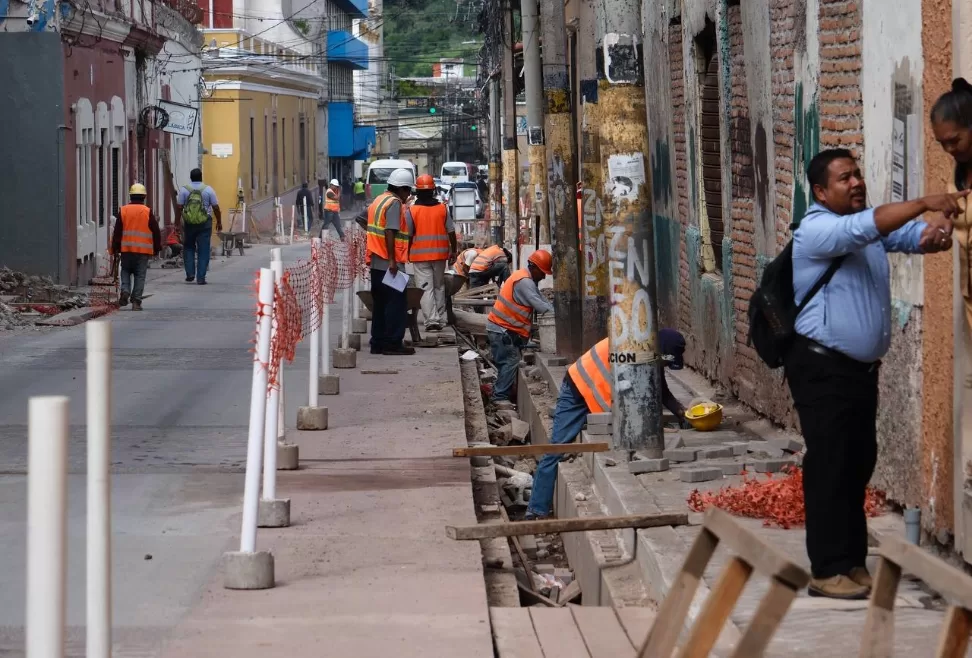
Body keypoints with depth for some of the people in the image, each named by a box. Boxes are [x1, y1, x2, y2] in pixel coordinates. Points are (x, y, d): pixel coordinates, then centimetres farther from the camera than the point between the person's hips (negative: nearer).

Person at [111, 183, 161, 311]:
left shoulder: (123, 211, 2)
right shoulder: (147, 212, -1)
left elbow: (117, 231, 2)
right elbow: (156, 232, 2)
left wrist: (115, 248, 8)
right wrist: (157, 248, 12)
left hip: (126, 249, 1)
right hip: (144, 250, -1)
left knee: (126, 271, 17)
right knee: (140, 276, 3)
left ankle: (125, 291, -7)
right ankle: (136, 302, -1)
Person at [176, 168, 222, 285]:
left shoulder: (184, 190, -1)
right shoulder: (208, 190, -1)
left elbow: (179, 207, -2)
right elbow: (216, 207, 0)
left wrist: (177, 221, 6)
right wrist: (219, 222, 10)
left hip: (188, 223, 1)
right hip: (205, 223, -1)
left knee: (188, 248, 16)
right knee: (203, 251, 2)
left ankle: (190, 274, 7)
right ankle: (201, 278, -1)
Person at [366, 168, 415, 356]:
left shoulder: (379, 200, 17)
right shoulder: (394, 203, -11)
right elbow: (390, 232, -20)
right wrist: (392, 260, -22)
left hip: (376, 262, 9)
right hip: (389, 263, -9)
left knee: (380, 303, 12)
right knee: (396, 303, -5)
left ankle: (378, 343, 13)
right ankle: (393, 343, -6)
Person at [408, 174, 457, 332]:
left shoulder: (411, 210, -6)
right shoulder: (443, 209, 1)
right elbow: (451, 232, 4)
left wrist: (407, 253, 7)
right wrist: (453, 250, 16)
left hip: (420, 255, -3)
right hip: (440, 254, 3)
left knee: (426, 288, -4)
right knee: (439, 286, 15)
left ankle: (432, 319, -14)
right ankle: (440, 319, 18)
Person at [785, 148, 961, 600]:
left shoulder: (872, 224, 12)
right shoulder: (816, 231, -14)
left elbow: (912, 236, 1)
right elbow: (862, 229, -30)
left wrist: (936, 232, -24)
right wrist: (925, 203, -35)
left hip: (862, 367, 8)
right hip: (822, 368, -8)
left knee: (859, 463, 12)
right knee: (829, 466, -7)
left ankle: (853, 561, 20)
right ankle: (828, 571, -4)